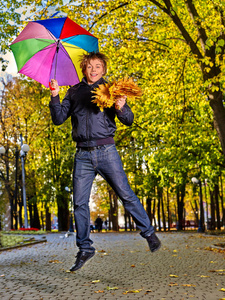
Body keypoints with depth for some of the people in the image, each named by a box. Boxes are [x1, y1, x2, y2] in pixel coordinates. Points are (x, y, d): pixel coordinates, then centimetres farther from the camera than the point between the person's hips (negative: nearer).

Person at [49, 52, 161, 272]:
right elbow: (59, 118, 10)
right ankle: (85, 249, 16)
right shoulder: (74, 92, 14)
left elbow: (128, 121, 3)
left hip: (106, 151, -2)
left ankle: (149, 233, 14)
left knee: (126, 194, -4)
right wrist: (55, 96, -4)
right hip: (83, 154, 2)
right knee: (79, 202, 3)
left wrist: (121, 108, -19)